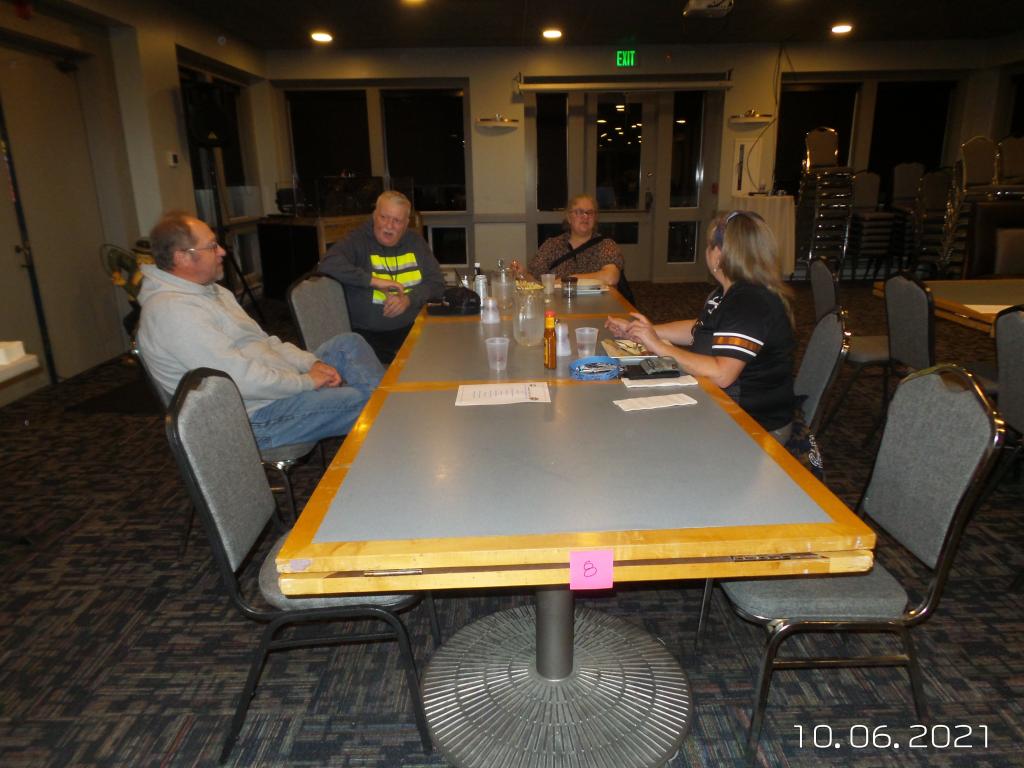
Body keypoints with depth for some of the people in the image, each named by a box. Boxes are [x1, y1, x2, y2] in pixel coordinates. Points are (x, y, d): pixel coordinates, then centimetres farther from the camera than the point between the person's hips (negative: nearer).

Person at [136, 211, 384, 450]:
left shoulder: (210, 290, 12)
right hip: (254, 416, -10)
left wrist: (312, 363, 0)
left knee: (349, 343, 7)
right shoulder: (172, 310, -22)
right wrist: (306, 382, -17)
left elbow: (263, 341, 15)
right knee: (361, 401, -17)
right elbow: (242, 379, -28)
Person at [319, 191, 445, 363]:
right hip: (370, 335, -4)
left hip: (413, 329, 4)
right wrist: (374, 281, -20)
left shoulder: (415, 242, 14)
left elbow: (437, 283, 11)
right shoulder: (358, 241, 0)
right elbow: (328, 265, -18)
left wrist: (409, 299, -9)